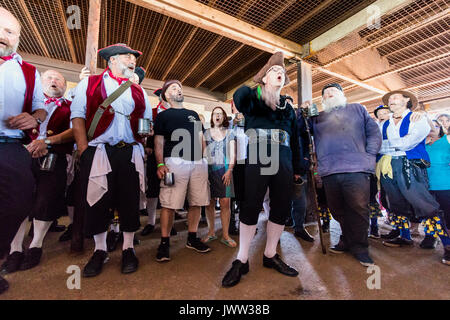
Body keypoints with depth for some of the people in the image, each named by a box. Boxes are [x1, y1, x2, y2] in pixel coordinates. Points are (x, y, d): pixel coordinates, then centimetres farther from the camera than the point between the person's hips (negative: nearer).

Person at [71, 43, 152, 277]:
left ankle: (128, 250, 19)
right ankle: (100, 251, 22)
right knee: (97, 201, 3)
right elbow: (78, 117, 3)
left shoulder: (139, 92, 20)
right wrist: (84, 151, -8)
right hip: (98, 152, -1)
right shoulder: (89, 84, 12)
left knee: (130, 202, 3)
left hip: (130, 153, 2)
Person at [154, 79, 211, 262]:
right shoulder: (163, 116, 11)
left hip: (198, 162, 5)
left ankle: (192, 239, 19)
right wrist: (160, 164, -10)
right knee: (169, 204, -6)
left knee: (197, 202, 5)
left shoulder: (193, 114, 24)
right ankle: (164, 242, 9)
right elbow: (158, 142, 3)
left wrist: (205, 159, 10)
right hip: (175, 161, -4)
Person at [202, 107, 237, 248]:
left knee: (225, 203, -5)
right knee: (209, 203, 3)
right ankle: (211, 232, 18)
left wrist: (229, 170, -6)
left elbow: (233, 154, 7)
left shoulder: (229, 133, 12)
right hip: (209, 169, 1)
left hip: (225, 170, -1)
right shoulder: (206, 133, 13)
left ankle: (225, 235, 6)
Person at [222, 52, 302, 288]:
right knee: (250, 208, -3)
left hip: (283, 164, 5)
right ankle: (241, 261, 14)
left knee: (282, 210, 6)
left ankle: (270, 256, 26)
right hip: (257, 162, -5)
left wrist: (297, 168, 19)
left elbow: (295, 139, 21)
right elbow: (239, 98, -17)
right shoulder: (251, 98, 9)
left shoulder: (288, 107, 21)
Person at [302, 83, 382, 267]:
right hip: (329, 172, 2)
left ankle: (359, 247, 14)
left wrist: (368, 157, -2)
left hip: (357, 169, -1)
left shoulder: (357, 109, 20)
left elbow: (374, 133, 12)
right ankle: (347, 241, 27)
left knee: (359, 210, -2)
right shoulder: (317, 118, 23)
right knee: (338, 211, 9)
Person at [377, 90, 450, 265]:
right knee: (397, 205, 13)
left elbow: (408, 143, -10)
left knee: (426, 206, -9)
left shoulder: (418, 118, 3)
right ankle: (405, 237, 27)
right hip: (388, 168, 5)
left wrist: (387, 145, -1)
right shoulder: (384, 125, 18)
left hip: (410, 167, -5)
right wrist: (397, 147, -2)